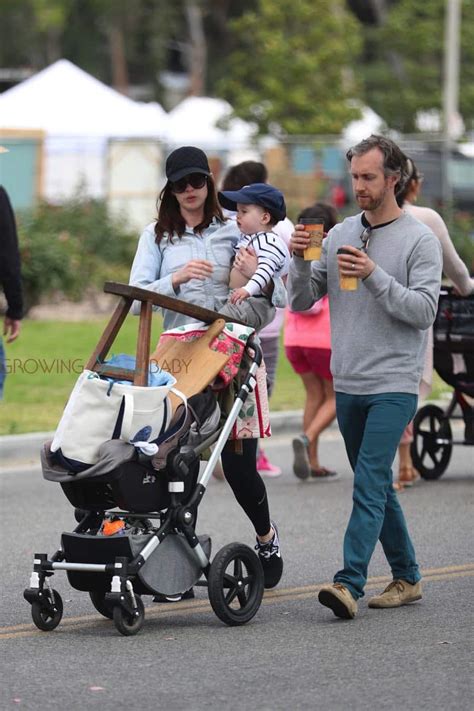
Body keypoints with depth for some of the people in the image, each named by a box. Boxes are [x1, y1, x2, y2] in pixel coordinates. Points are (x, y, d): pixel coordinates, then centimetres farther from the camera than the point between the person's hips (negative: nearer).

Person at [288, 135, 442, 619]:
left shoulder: (419, 241, -5)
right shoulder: (339, 235, 10)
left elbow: (423, 309, -15)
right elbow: (301, 302, 10)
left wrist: (375, 276, -24)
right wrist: (300, 261, -9)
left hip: (393, 386, -6)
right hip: (347, 384, 6)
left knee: (369, 484, -15)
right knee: (376, 485, 13)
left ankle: (350, 583, -22)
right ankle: (406, 577, 24)